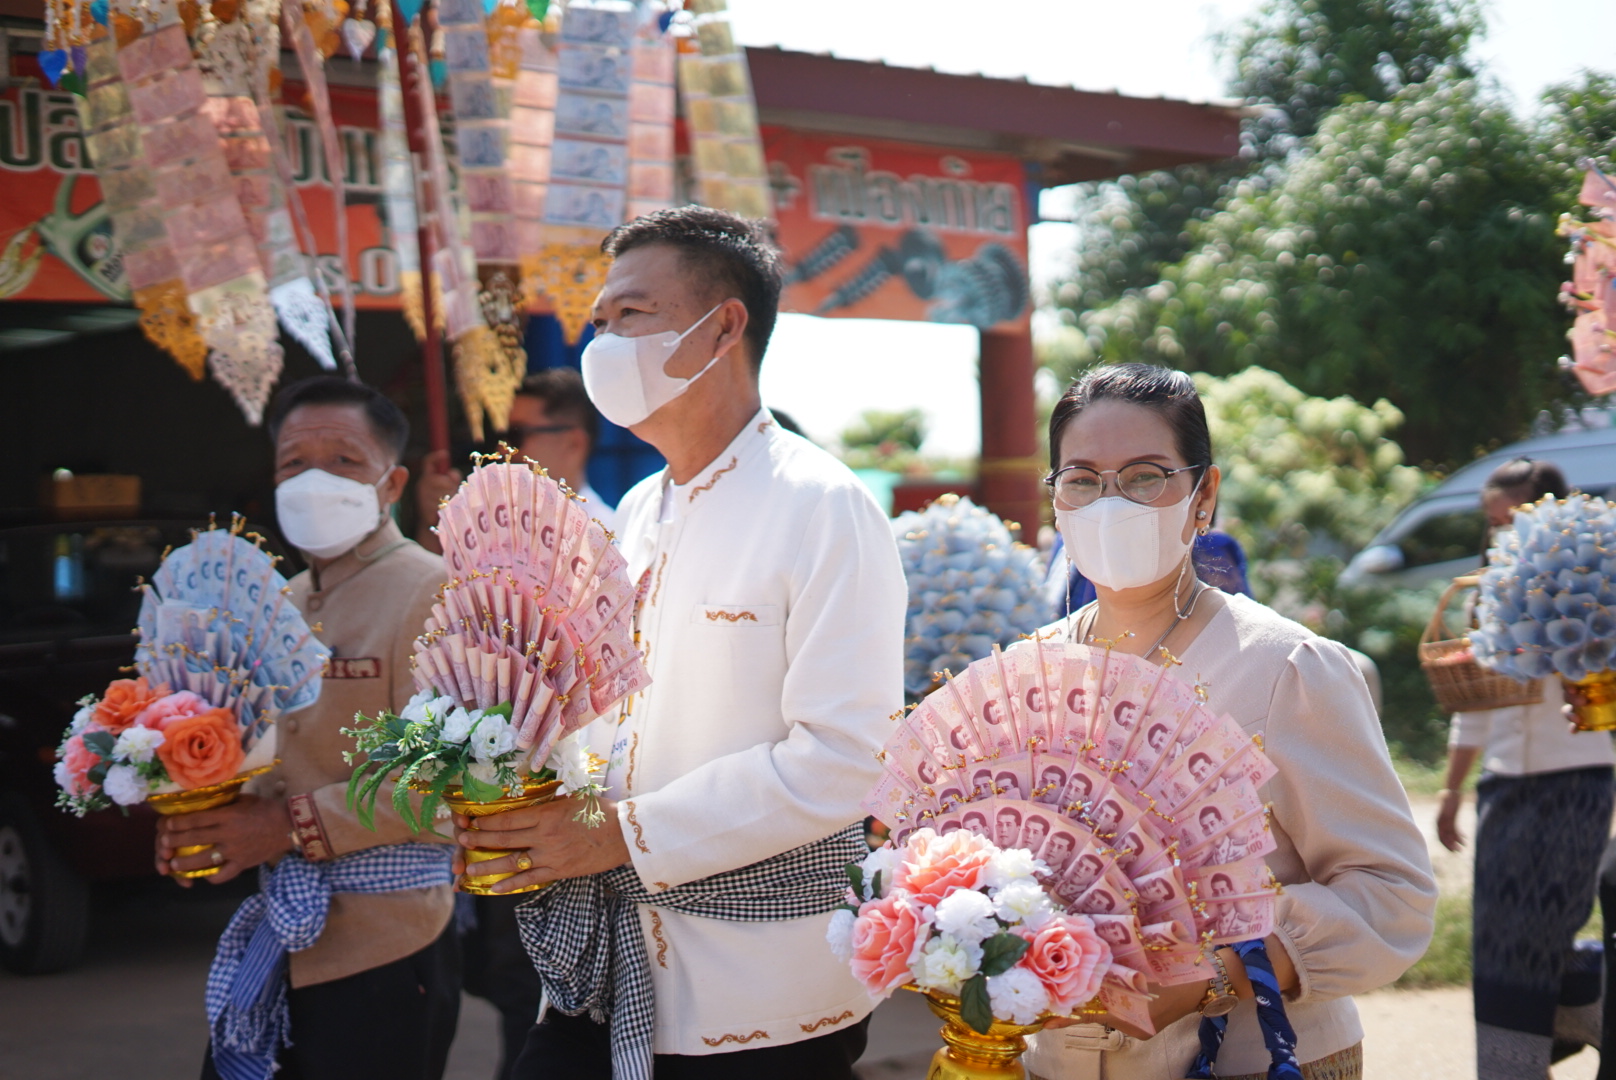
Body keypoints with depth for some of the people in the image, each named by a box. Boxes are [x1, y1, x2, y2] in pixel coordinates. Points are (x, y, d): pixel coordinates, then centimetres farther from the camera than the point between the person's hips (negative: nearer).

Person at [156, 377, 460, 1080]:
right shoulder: (285, 604, 16)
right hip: (277, 942, 8)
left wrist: (295, 825, -19)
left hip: (382, 951, -7)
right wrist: (212, 820, 4)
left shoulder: (429, 593, -10)